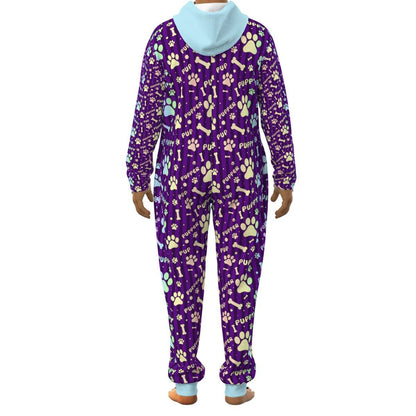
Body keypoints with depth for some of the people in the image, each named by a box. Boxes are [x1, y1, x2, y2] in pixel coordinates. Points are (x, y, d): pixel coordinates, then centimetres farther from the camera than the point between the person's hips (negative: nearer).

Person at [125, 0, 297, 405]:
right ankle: (236, 383, 18)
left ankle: (186, 383, 19)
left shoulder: (165, 36, -9)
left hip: (180, 173, 0)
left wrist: (138, 179, 4)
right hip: (241, 174, 1)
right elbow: (276, 115, -4)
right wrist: (285, 178, 5)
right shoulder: (257, 36, -7)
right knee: (239, 275, 11)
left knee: (181, 273, 12)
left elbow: (147, 115, -7)